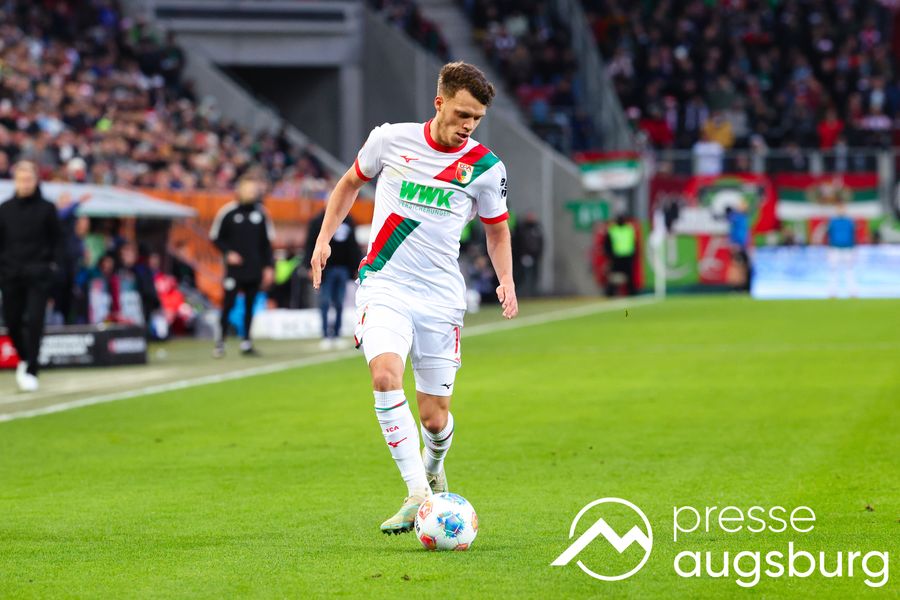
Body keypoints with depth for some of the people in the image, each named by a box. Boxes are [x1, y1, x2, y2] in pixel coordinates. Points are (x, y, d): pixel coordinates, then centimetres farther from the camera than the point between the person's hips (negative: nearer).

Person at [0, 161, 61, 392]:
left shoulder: (46, 208, 1)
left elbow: (56, 239, 5)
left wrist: (49, 264, -4)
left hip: (38, 274, -3)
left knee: (34, 321, -11)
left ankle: (30, 371, -8)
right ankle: (25, 358, 32)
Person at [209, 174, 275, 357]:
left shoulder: (261, 213, 8)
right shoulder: (228, 212, -2)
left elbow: (266, 243, 13)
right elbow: (216, 237, 3)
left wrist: (268, 266, 8)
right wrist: (228, 253, -11)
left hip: (255, 271, 3)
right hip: (234, 268, -3)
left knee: (250, 306, 6)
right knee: (228, 304, -7)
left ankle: (246, 342, 11)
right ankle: (220, 341, 1)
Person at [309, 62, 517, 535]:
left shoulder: (486, 168, -1)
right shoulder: (390, 140, -1)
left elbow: (497, 228, 16)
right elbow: (351, 182, 17)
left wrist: (506, 279, -1)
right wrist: (324, 239, 7)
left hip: (441, 298, 1)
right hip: (384, 285, -1)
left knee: (434, 417, 2)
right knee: (385, 376, -28)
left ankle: (433, 470, 38)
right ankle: (418, 494, -26)